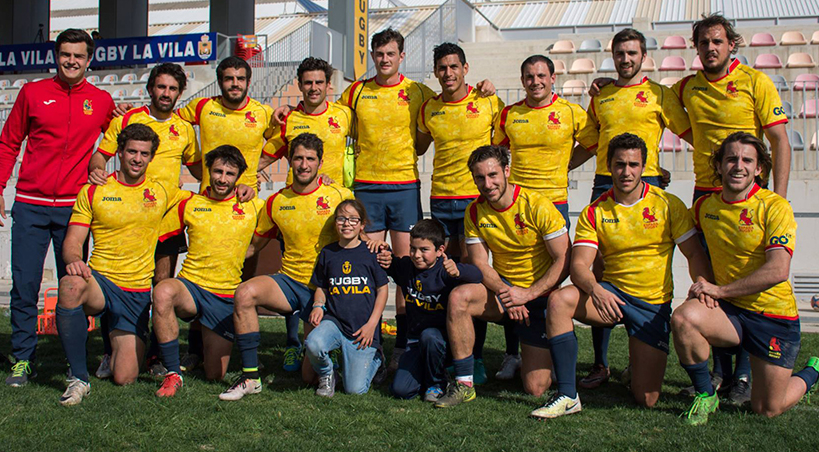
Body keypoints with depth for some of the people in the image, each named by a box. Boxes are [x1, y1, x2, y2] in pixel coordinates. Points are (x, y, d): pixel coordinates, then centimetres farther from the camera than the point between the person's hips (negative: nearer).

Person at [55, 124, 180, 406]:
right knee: (70, 285, -40)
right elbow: (72, 242, 0)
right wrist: (74, 259, -23)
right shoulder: (92, 192, 4)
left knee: (125, 378, -8)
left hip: (137, 293, 1)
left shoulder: (162, 193, 8)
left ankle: (120, 344, 31)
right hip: (100, 281, -1)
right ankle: (79, 378, -24)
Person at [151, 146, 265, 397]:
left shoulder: (253, 207, 3)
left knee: (214, 375, 2)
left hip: (227, 298, 0)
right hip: (191, 286, 0)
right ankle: (173, 373, -23)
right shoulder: (190, 204, 4)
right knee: (163, 291, -38)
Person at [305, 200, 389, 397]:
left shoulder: (371, 253, 0)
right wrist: (318, 306, -4)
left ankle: (374, 359, 26)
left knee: (355, 389, -7)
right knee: (313, 344, -33)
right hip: (334, 321, 2)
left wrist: (372, 324, -6)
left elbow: (382, 290, 3)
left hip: (362, 328, -2)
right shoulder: (327, 253, 7)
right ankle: (326, 375, 2)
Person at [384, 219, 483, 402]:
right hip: (415, 341, 4)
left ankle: (437, 383, -10)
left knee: (429, 336, -39)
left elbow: (477, 275, -32)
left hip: (443, 337, -4)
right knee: (400, 390, -15)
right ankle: (423, 372, 20)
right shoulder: (405, 266, 1)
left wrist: (457, 271, -54)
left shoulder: (444, 271, -16)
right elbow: (389, 265, 23)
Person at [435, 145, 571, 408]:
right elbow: (480, 264, -3)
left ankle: (534, 357, 30)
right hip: (502, 288, 3)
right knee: (458, 297, -31)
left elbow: (564, 262, -16)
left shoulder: (538, 206, -17)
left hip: (540, 296, -3)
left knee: (535, 389, -8)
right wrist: (505, 293, -21)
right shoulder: (475, 212, -3)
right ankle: (463, 384, -19)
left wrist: (526, 294, -23)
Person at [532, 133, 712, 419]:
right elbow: (579, 264, -10)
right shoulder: (594, 212, -1)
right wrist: (596, 290, -32)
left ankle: (638, 354, 31)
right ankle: (567, 396, -21)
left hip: (654, 303, -1)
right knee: (559, 300, -31)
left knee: (646, 400, -7)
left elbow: (695, 254, -2)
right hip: (611, 295, 1)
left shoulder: (667, 204, -3)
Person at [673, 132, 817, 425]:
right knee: (683, 318, -30)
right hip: (729, 312, 3)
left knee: (767, 410, 2)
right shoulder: (705, 206, 2)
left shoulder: (774, 207, -13)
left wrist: (719, 290, -20)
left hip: (774, 316, -3)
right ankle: (705, 396, -7)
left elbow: (777, 271, -23)